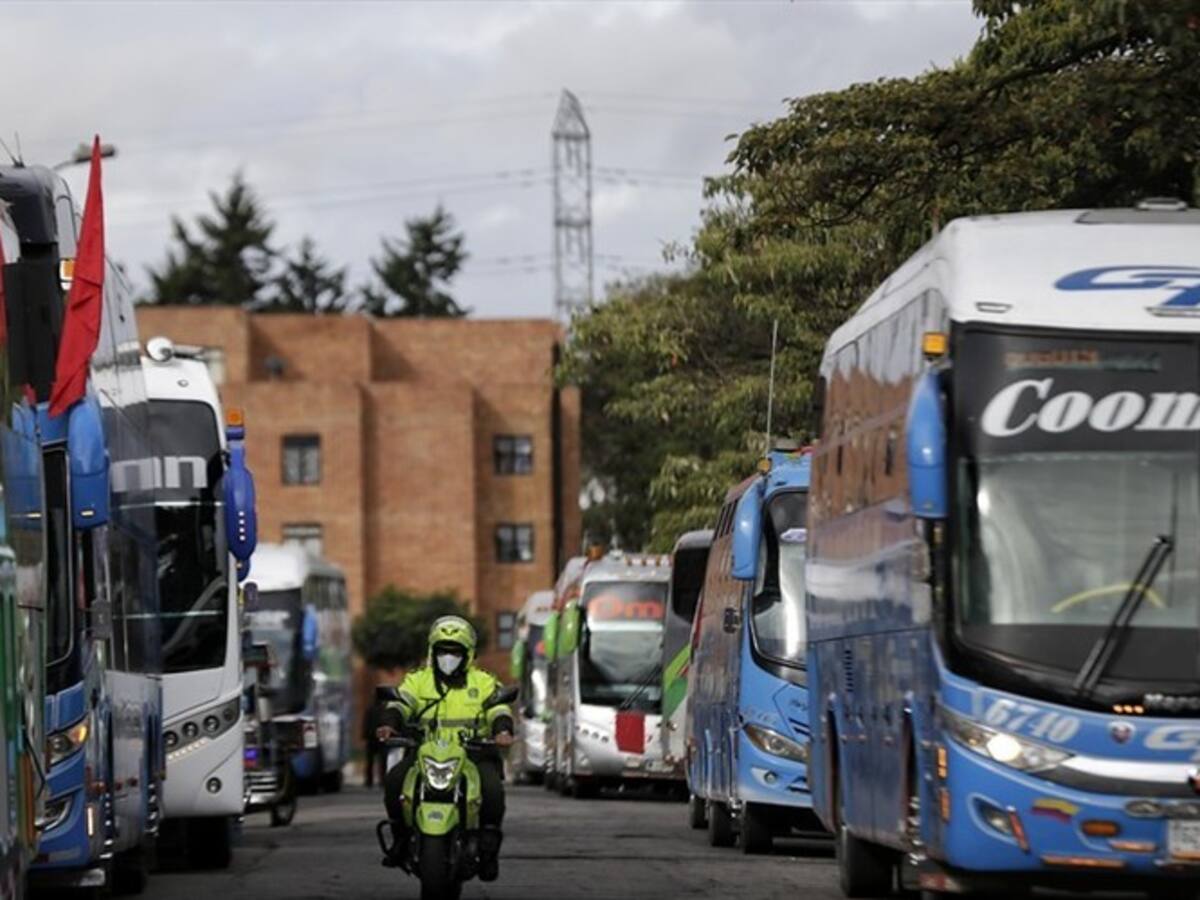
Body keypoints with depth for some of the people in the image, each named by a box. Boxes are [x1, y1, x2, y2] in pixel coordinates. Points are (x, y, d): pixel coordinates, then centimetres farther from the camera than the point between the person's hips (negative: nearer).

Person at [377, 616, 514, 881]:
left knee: (492, 789, -31)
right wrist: (388, 724, -25)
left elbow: (499, 710, -4)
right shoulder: (418, 680, 14)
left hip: (474, 751, -1)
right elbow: (400, 703, -2)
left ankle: (489, 850, -14)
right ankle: (401, 836, -3)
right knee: (393, 781, -25)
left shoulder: (484, 683, 11)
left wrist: (503, 730, -28)